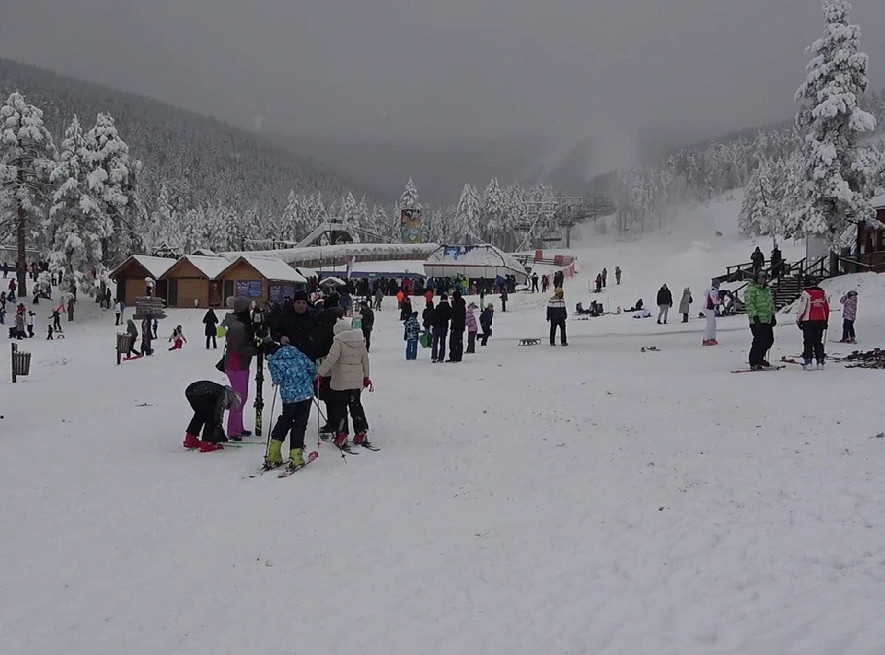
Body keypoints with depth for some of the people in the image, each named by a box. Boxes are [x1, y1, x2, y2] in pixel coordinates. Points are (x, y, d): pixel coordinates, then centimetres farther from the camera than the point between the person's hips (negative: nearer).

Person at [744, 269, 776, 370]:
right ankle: (753, 363, -4)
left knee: (769, 339, 11)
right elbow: (749, 303, -16)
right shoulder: (751, 289, -8)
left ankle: (759, 358, 28)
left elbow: (771, 302, 28)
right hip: (757, 320, -9)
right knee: (759, 341, -12)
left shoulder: (767, 289, 18)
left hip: (767, 319, 9)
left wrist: (773, 315, 24)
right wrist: (754, 316, -23)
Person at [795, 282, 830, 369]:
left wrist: (798, 321, 1)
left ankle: (808, 361, -3)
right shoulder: (822, 293, 7)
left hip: (808, 321, -4)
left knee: (808, 342, 2)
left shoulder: (806, 293, -9)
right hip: (821, 321, 4)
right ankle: (820, 361, 9)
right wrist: (826, 321, 21)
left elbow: (801, 308, -10)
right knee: (818, 342, 12)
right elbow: (827, 308, 12)